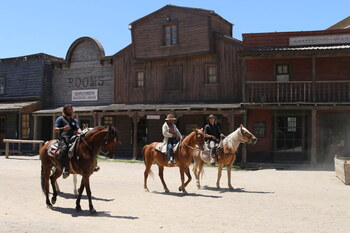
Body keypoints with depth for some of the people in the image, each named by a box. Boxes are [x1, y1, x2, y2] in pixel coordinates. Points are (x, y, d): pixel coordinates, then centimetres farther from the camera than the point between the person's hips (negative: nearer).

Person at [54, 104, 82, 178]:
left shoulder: (74, 120, 28)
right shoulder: (60, 119, 15)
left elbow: (78, 129, 18)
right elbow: (55, 129, 6)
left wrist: (79, 132, -7)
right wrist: (63, 129, -15)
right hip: (64, 137, -5)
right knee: (64, 149, -35)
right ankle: (64, 169, -42)